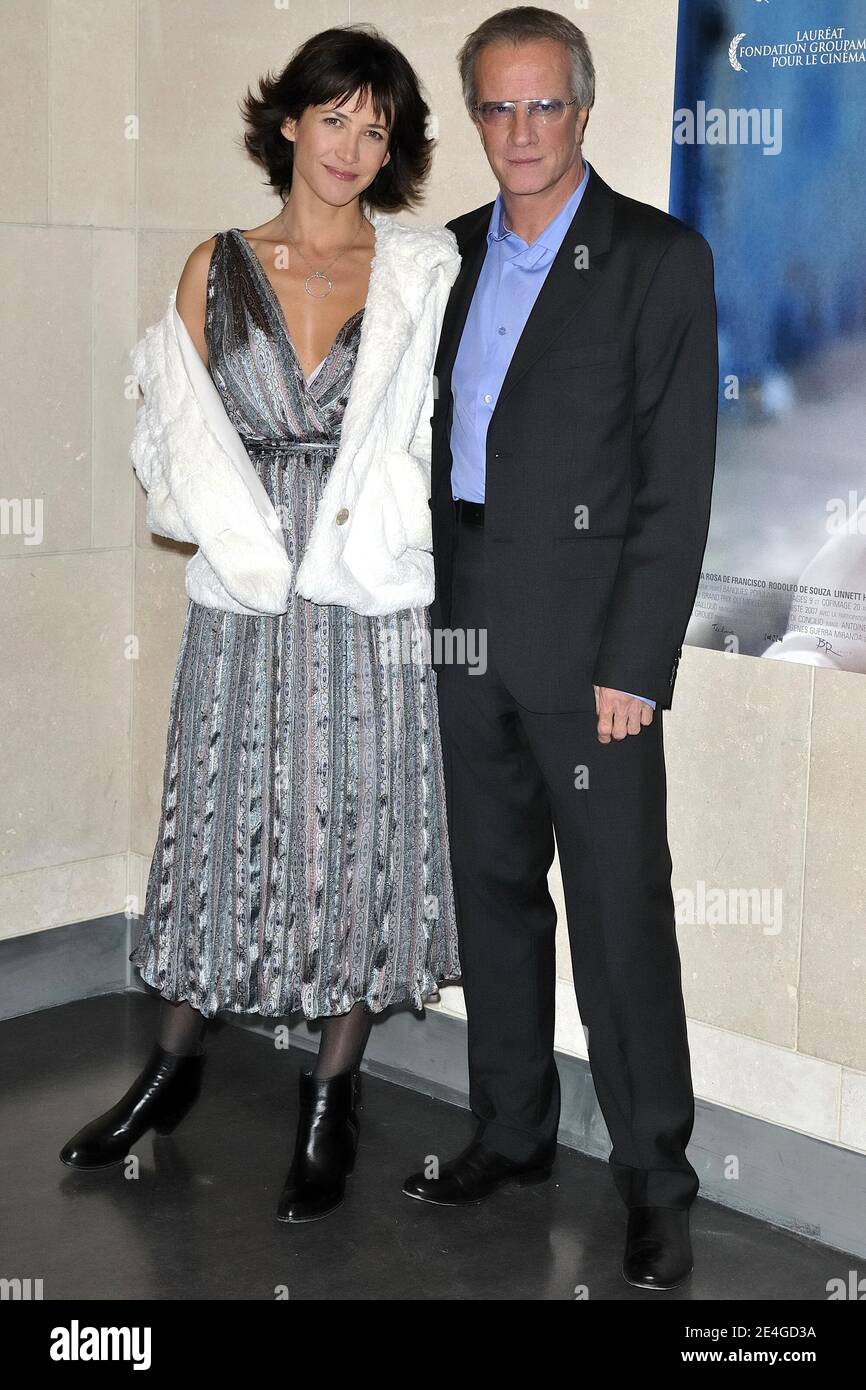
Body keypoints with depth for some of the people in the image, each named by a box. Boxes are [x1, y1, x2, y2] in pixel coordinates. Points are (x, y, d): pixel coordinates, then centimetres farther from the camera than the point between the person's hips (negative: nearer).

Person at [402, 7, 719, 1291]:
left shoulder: (660, 259, -6)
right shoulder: (454, 253, 12)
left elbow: (678, 485, -10)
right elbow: (435, 436, 14)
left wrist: (633, 664, -15)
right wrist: (423, 603, 7)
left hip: (591, 647, -6)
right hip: (467, 630, 6)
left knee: (622, 917, -2)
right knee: (494, 892, 15)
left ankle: (655, 1180, 13)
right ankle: (512, 1132, 30)